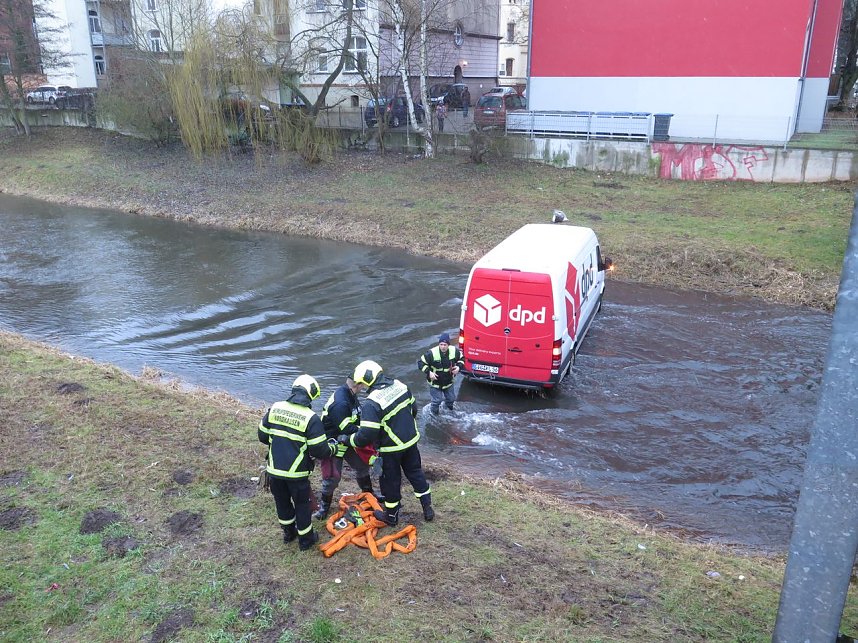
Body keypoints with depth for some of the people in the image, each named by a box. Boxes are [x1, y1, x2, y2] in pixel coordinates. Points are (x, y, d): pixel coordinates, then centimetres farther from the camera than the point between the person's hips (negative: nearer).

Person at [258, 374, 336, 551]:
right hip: (296, 473, -4)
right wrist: (332, 447, 5)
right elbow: (319, 450, -15)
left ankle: (288, 533, 44)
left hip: (274, 470, 4)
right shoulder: (311, 418, -17)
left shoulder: (274, 408, -4)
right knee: (302, 505, 17)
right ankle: (305, 539, 32)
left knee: (282, 502, 24)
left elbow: (262, 436, 6)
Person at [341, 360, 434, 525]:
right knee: (415, 472, 22)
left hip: (392, 447, -6)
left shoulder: (371, 403, -27)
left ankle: (391, 515, 32)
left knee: (391, 480, 14)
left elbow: (367, 434, -27)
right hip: (411, 440, 6)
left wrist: (348, 440, -11)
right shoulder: (399, 385, -6)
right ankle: (427, 508, 31)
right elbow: (413, 409, 8)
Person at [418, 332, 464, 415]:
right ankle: (434, 414, 30)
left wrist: (458, 367, -14)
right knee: (437, 400, -1)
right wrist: (428, 372, -26)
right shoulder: (431, 353, -28)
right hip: (435, 382, -4)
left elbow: (461, 359, 5)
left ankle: (448, 409, 54)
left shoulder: (454, 351, -16)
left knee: (451, 398, 20)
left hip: (449, 382, 4)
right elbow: (421, 362, -17)